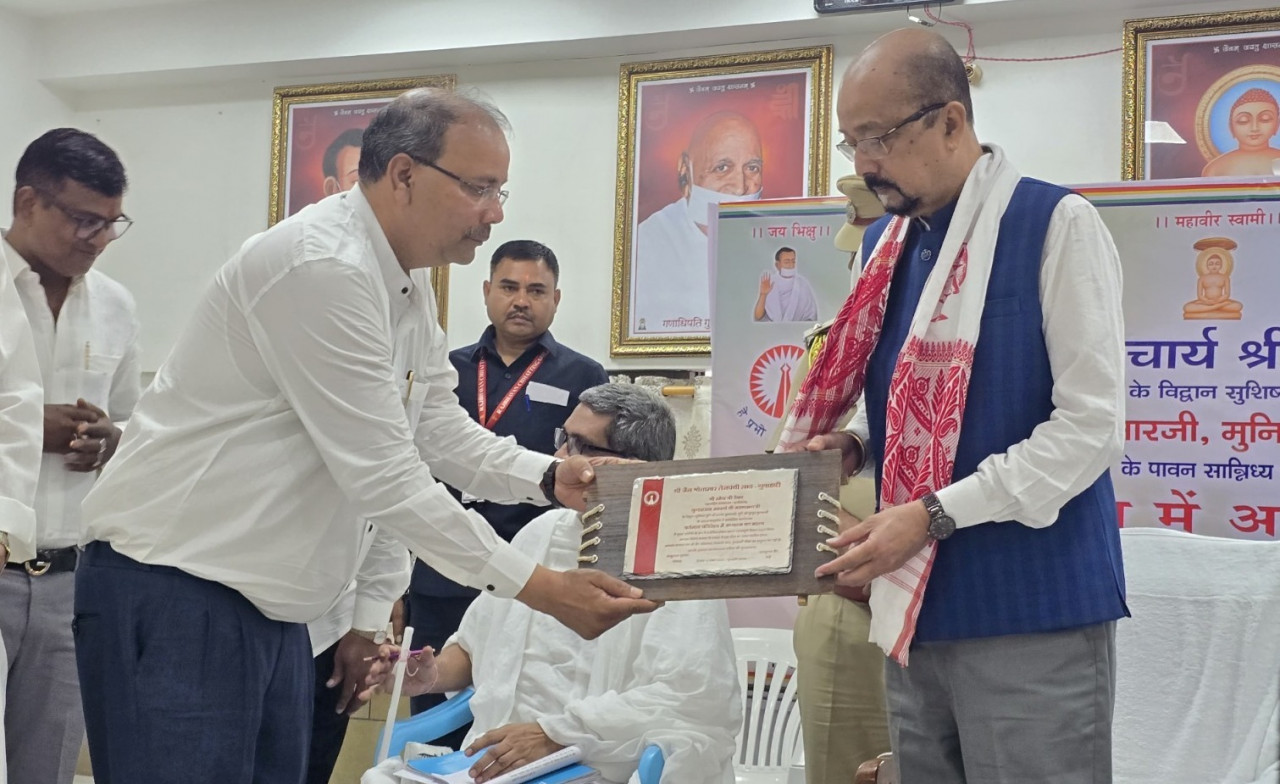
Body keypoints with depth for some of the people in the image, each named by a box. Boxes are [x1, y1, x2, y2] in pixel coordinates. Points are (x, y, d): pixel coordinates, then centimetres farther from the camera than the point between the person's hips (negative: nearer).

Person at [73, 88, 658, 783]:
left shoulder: (407, 286, 10)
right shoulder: (322, 265, -21)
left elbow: (442, 434, 14)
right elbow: (385, 477, -22)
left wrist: (551, 477, -4)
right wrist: (538, 587, -17)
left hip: (271, 606, 9)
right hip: (173, 595, -9)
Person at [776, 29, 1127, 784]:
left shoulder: (1057, 225, -10)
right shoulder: (886, 243, 11)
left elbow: (1091, 426, -15)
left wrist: (934, 516, -20)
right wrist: (851, 445, -1)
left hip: (1032, 614, -6)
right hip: (919, 609, 7)